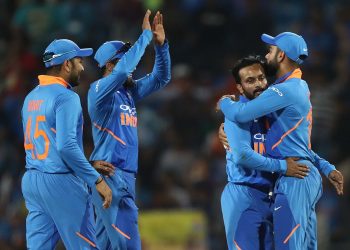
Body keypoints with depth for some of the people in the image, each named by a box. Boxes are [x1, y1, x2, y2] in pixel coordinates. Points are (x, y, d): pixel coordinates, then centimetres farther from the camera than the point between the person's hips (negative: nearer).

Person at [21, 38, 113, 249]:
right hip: (62, 184, -8)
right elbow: (66, 145, -22)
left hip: (31, 180, 8)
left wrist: (89, 165, 21)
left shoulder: (31, 97, 15)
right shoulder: (66, 97, -12)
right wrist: (97, 180, -19)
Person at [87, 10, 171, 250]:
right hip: (109, 174, -9)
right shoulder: (99, 89, -8)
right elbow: (123, 69, -24)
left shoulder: (130, 91, 16)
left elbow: (161, 78, 19)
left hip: (125, 176, 9)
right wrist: (146, 35, -18)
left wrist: (161, 44, 5)